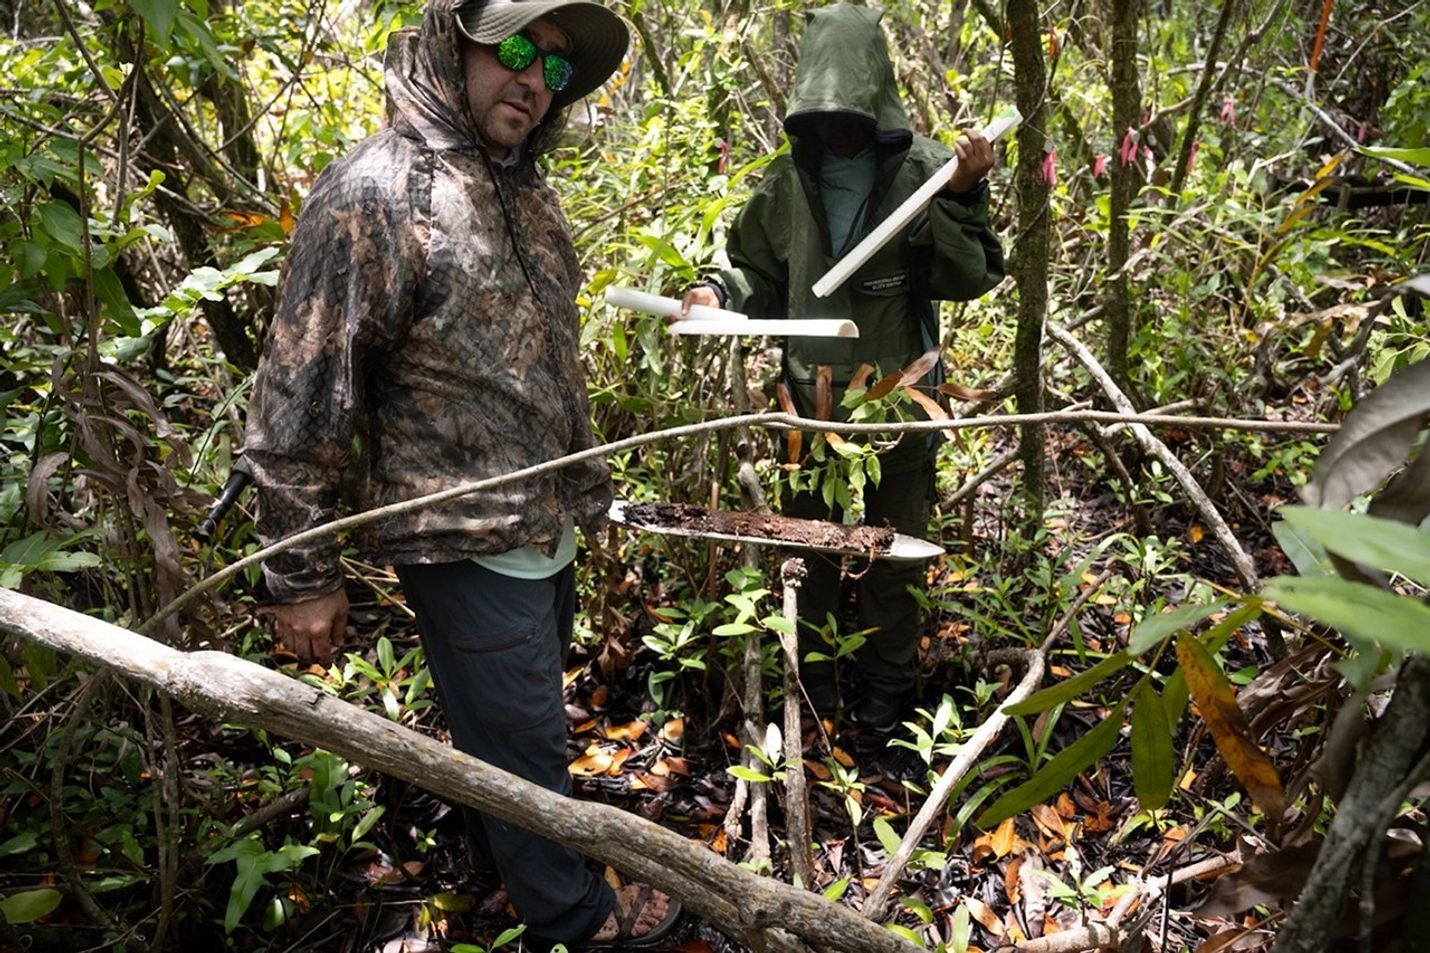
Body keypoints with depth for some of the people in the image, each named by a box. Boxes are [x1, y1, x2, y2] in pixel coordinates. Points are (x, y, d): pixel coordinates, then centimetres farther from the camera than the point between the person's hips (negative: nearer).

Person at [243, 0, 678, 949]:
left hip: (546, 530, 9)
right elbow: (299, 401, -18)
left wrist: (584, 490, 22)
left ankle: (503, 858, 51)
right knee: (523, 739, 9)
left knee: (515, 722, 26)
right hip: (465, 542, -8)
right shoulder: (375, 192, -19)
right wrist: (303, 575, -14)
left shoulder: (524, 187, 8)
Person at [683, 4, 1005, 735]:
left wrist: (963, 197, -23)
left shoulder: (923, 170, -9)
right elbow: (759, 274, 12)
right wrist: (718, 292, -7)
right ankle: (812, 678, 38)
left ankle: (887, 684, 36)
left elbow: (972, 277, -11)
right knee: (808, 546, 17)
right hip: (811, 403, 3)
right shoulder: (787, 183, -1)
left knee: (894, 555, 15)